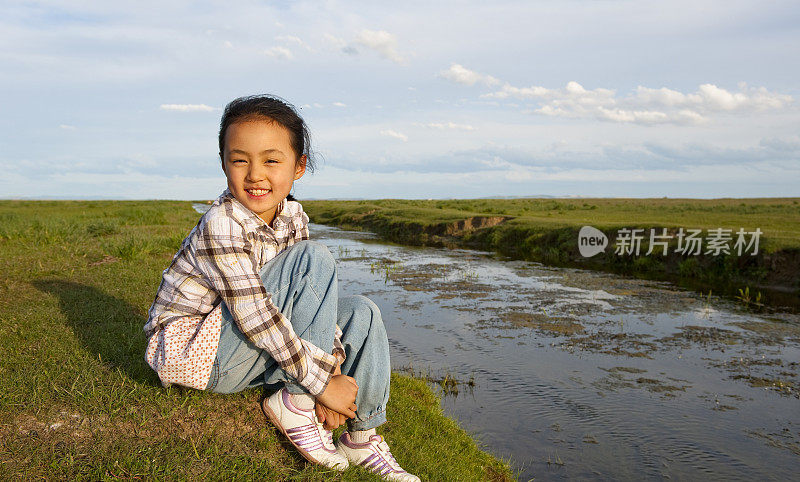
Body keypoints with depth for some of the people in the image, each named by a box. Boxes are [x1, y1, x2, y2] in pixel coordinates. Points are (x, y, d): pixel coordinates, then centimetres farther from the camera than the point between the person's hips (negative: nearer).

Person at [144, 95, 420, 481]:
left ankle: (362, 435, 0)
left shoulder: (293, 217, -1)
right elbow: (255, 317, -28)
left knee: (360, 313, -2)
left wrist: (333, 362, -15)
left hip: (253, 348, 8)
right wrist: (320, 382, -23)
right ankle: (294, 403, -17)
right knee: (315, 257, -23)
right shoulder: (222, 223, -25)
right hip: (189, 349, -8)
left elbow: (314, 293, 0)